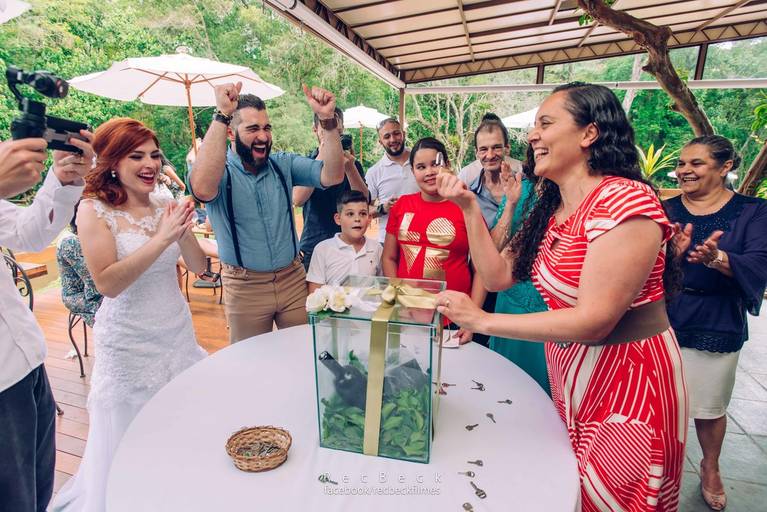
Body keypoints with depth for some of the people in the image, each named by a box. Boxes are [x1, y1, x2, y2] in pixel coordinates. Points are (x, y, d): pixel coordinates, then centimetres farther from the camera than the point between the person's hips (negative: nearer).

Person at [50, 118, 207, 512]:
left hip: (178, 331, 4)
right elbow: (108, 283, -20)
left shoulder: (166, 207, 0)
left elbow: (199, 266, -2)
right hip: (129, 343, -4)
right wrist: (162, 239, -26)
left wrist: (182, 231, -19)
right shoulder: (94, 210, -11)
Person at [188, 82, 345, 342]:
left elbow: (332, 176, -12)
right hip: (245, 286, -2)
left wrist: (328, 120, -23)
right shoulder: (220, 170, -10)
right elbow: (202, 189, -34)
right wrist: (221, 116, -32)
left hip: (293, 278, 3)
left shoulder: (283, 163, 1)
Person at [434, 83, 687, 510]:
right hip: (570, 378, 7)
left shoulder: (624, 201, -22)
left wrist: (483, 320, -26)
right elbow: (498, 275, 1)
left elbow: (594, 320, -26)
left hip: (629, 386, -7)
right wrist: (470, 207, -4)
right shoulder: (552, 209, 4)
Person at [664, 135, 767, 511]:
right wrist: (671, 253, -30)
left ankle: (710, 468, 42)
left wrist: (717, 259, -35)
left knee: (710, 406, 15)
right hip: (662, 320, 1)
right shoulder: (666, 209, 1)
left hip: (717, 326, 0)